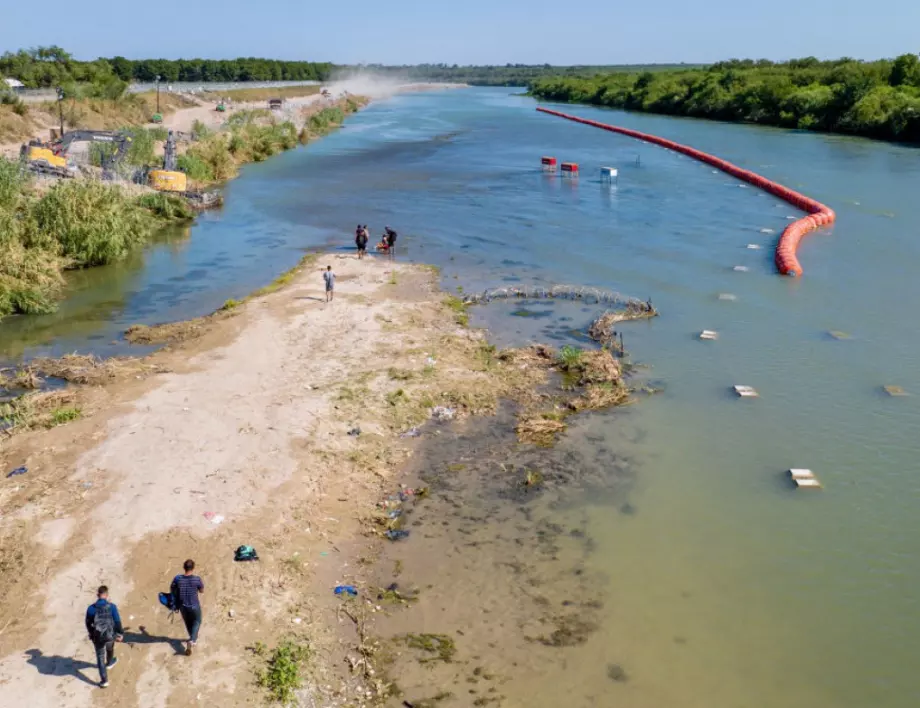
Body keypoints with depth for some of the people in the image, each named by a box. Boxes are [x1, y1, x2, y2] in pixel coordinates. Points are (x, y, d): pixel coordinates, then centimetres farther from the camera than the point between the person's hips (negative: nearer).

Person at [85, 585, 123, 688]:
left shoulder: (91, 608, -14)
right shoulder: (112, 606, -17)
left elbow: (88, 623, 1)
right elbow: (117, 621, -11)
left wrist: (91, 633, 20)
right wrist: (119, 633, 3)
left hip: (97, 637, 0)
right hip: (110, 635, 1)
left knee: (100, 657, 12)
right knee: (110, 649, 32)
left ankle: (104, 680, 12)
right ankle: (109, 663, 61)